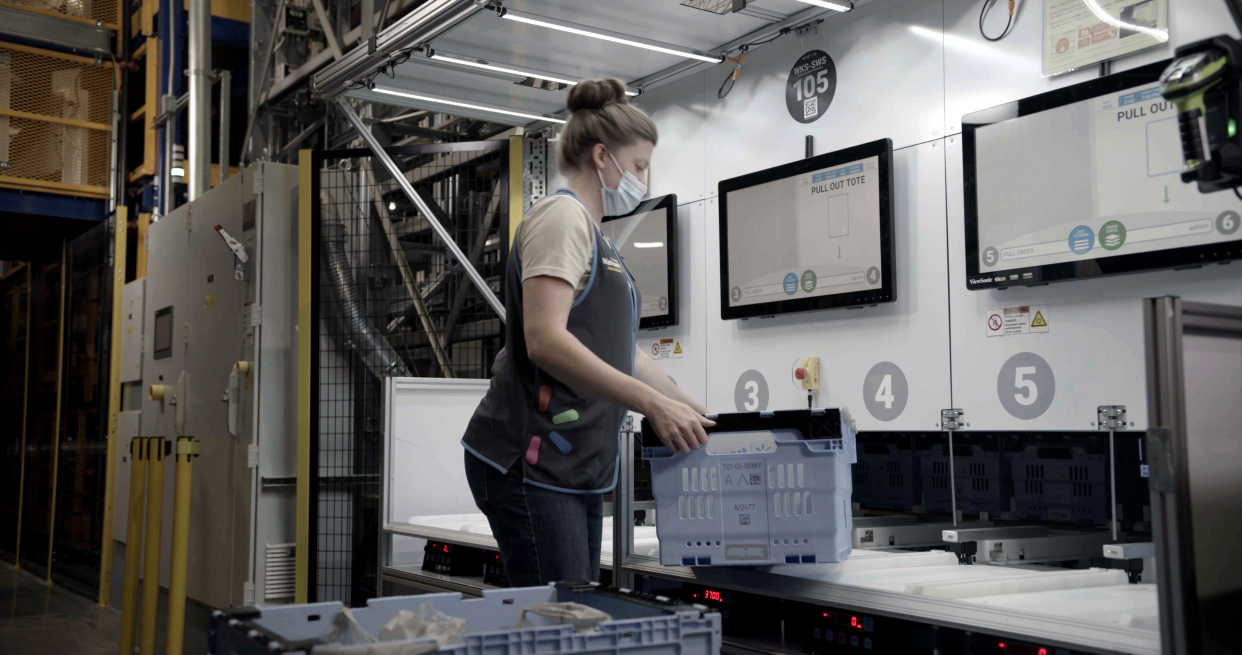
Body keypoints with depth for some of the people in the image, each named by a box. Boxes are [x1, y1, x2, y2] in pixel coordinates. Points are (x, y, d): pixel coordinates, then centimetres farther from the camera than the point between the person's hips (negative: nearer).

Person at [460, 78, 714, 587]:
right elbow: (545, 340, -23)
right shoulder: (562, 216, -9)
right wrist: (655, 406, -24)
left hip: (578, 465, 10)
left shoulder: (592, 234, 22)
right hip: (531, 464, -10)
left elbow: (620, 354, 25)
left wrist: (695, 412, 21)